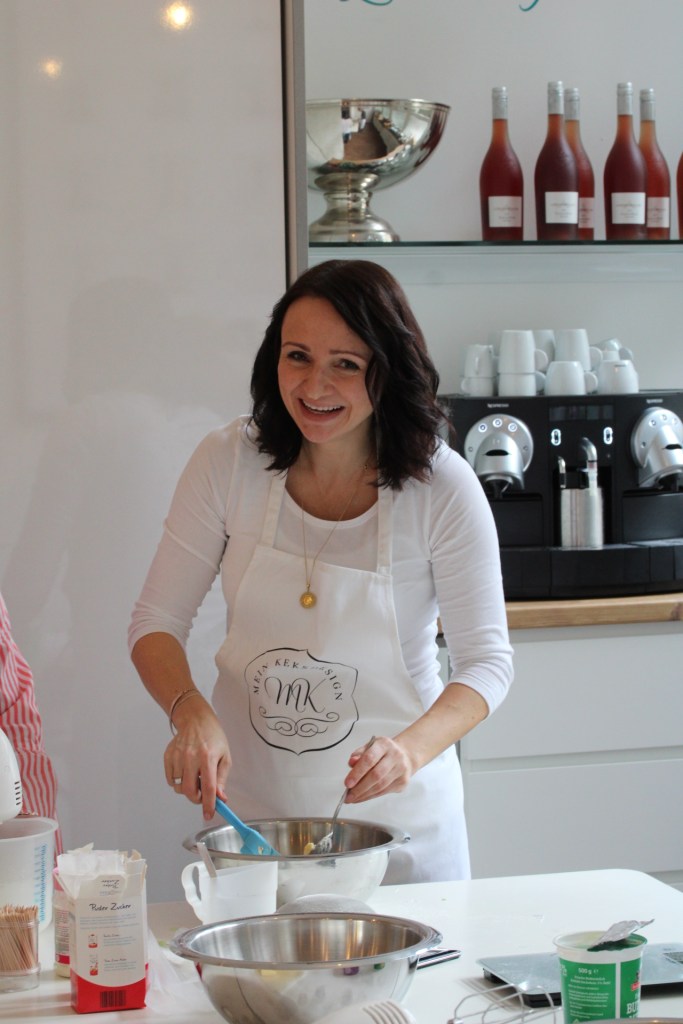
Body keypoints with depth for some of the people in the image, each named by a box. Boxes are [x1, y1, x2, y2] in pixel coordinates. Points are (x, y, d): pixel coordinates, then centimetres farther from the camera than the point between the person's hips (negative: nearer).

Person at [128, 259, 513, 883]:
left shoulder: (441, 488, -16)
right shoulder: (229, 462, -10)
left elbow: (487, 659, -11)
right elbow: (156, 621, -5)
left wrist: (413, 748, -29)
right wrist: (190, 711, -25)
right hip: (249, 799, 2)